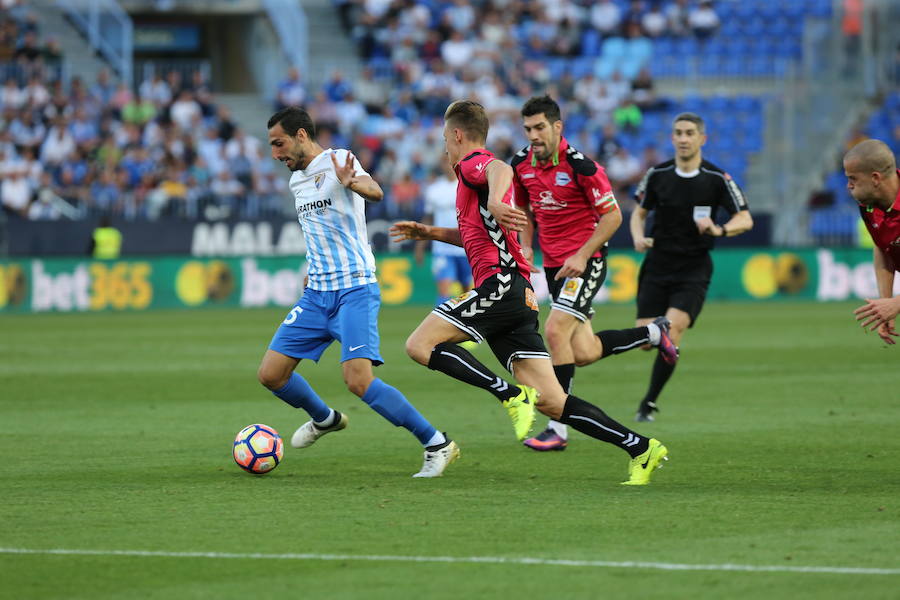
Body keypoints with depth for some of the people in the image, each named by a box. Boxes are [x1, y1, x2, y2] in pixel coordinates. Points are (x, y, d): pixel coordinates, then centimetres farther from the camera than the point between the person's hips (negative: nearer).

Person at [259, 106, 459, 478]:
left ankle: (437, 445, -10)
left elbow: (375, 192, -31)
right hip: (316, 294, 8)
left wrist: (351, 183, -52)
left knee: (358, 380, -22)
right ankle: (325, 419, 32)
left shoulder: (337, 161, -10)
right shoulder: (297, 180, 16)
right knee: (271, 374, 3)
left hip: (354, 290, -8)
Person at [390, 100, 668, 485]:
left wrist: (495, 200, -48)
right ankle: (640, 448, -5)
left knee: (420, 345, -11)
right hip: (519, 295, 9)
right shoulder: (481, 172, 29)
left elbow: (501, 169, -28)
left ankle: (512, 395, -19)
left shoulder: (472, 164, -1)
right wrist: (428, 233, 43)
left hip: (501, 282, -9)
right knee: (551, 402, 1)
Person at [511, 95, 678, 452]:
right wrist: (526, 246, 3)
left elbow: (612, 215, -13)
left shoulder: (580, 165, -18)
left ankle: (558, 428, -16)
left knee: (555, 330, -22)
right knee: (583, 353, 3)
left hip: (586, 261, -7)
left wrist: (582, 255, -19)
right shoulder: (521, 164, 2)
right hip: (553, 263, 7)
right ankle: (653, 333, 30)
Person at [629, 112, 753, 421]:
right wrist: (638, 238, -6)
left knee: (670, 334, -21)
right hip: (657, 266, 3)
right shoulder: (657, 175, 2)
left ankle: (650, 401, -6)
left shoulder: (718, 179, -5)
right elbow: (639, 212, 14)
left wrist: (720, 230, -23)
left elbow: (745, 219, -3)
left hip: (693, 271, -3)